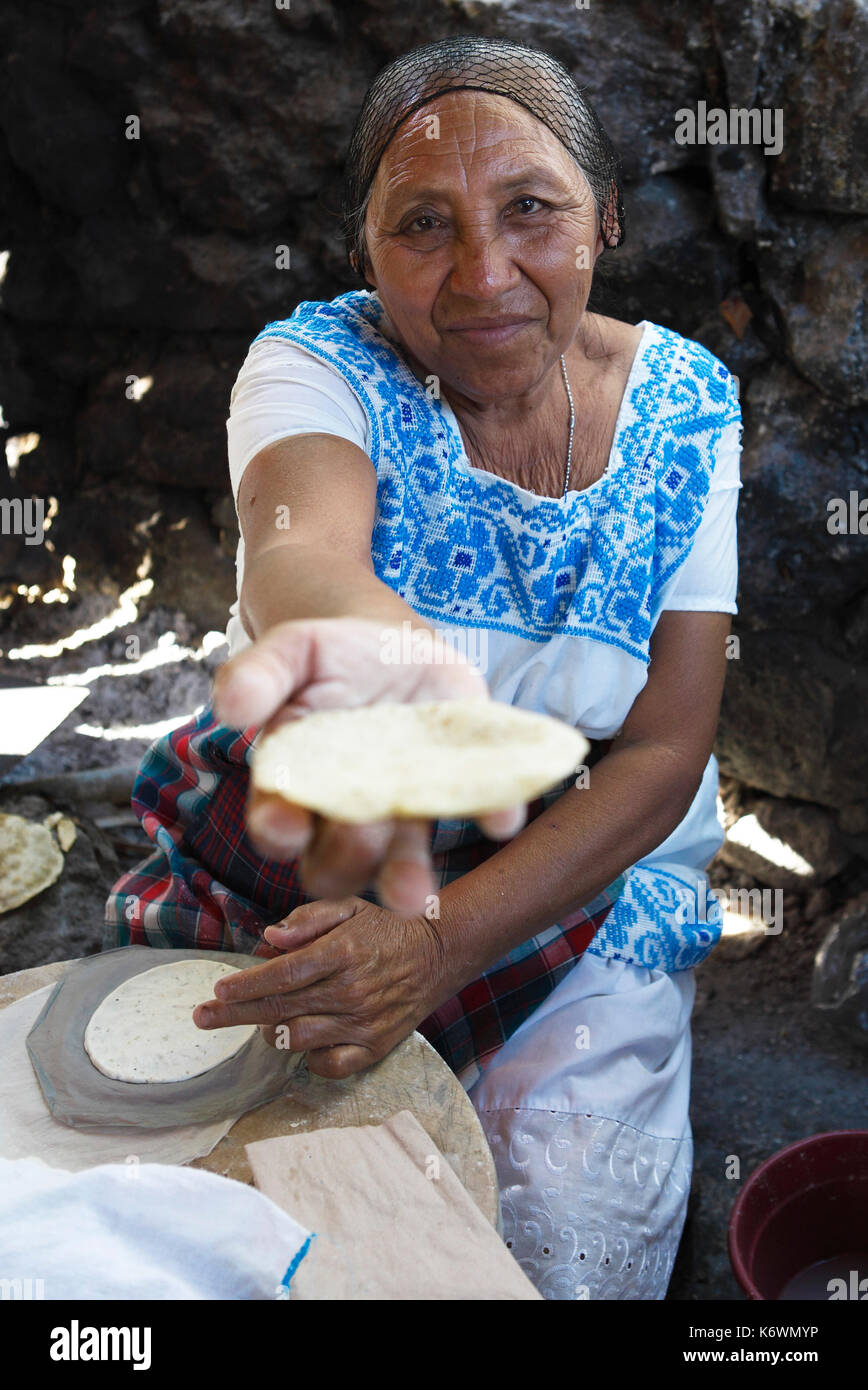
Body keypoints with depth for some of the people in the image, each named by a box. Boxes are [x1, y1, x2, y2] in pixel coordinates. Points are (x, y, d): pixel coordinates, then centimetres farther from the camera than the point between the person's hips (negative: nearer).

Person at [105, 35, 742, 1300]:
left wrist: (440, 943, -25)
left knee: (580, 1226, -15)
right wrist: (361, 650, -65)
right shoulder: (317, 363, -14)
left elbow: (664, 754, -12)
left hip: (582, 861, 1)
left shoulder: (688, 402, -9)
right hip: (302, 833, 0)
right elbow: (299, 542, -39)